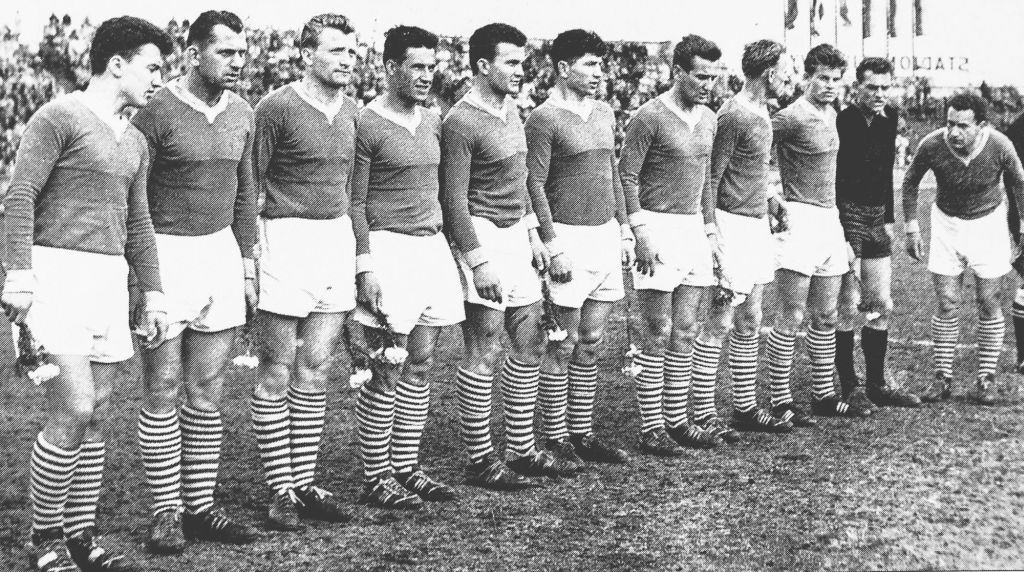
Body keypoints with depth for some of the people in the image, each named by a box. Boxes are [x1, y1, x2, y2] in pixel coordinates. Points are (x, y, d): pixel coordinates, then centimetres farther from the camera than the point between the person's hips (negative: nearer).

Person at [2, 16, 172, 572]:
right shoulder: (59, 117, -6)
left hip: (109, 277, 8)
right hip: (58, 271, -8)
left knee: (96, 416, 7)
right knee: (72, 412, -11)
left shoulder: (134, 141, 18)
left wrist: (152, 294, 18)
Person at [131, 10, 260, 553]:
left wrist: (247, 263, 15)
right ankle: (165, 513, 10)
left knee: (208, 392, 8)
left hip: (220, 251, 6)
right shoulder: (157, 112, -12)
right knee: (163, 394, 1)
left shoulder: (241, 112, 8)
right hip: (165, 255, -6)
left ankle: (199, 507, 17)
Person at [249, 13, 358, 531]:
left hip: (338, 239, 6)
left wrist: (356, 248, 20)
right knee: (277, 373, 0)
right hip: (287, 238, -6)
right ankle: (280, 491, 7)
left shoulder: (350, 111, 12)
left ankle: (304, 484, 15)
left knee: (315, 370, 8)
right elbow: (249, 183, -7)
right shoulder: (277, 108, -8)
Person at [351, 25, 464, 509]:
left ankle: (405, 468, 19)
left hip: (432, 246, 7)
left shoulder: (432, 123, 12)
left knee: (420, 365, 10)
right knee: (387, 371, -3)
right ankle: (375, 479, 6)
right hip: (390, 248, -7)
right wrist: (365, 267, -15)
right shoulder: (367, 125, -9)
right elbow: (355, 202, -10)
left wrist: (447, 243, 16)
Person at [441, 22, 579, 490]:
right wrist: (478, 261, -19)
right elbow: (454, 200, -16)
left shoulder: (511, 110, 13)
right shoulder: (461, 122, -15)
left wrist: (533, 233, 19)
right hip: (484, 236, -9)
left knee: (529, 345, 11)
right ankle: (480, 461, 5)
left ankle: (522, 451, 21)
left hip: (516, 236, 9)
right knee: (484, 353, -4)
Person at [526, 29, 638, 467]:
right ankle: (555, 440, 8)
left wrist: (624, 229, 15)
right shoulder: (544, 119, -10)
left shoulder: (604, 114, 13)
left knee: (590, 343, 11)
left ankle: (582, 434, 19)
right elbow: (534, 185, -13)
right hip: (568, 237, -7)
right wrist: (553, 246, -17)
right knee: (563, 345, -1)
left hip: (605, 235, 7)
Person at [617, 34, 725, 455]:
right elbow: (626, 177, -12)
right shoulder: (650, 117, -12)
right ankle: (651, 429, 4)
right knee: (658, 336, -3)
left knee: (684, 333, 9)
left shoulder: (708, 120, 11)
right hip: (658, 228, -7)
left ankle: (677, 420, 17)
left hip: (694, 228, 7)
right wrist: (641, 233, -17)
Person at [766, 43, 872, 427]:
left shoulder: (831, 114, 15)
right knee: (791, 317, -6)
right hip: (799, 218, -8)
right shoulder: (793, 117, -12)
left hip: (830, 219, 8)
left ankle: (823, 395, 21)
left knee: (826, 316, 12)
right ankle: (780, 400, 0)